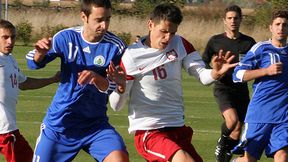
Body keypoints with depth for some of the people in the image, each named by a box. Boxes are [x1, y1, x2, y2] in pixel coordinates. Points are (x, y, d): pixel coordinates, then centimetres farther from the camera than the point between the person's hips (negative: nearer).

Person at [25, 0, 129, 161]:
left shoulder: (116, 46, -11)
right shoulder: (67, 37, -7)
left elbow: (113, 87, -12)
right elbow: (34, 63, -4)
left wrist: (96, 78, -36)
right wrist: (40, 53, -29)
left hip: (96, 124, -1)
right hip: (59, 123, 1)